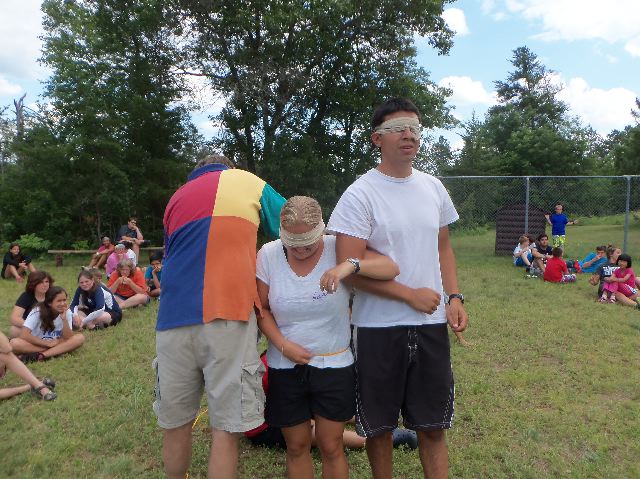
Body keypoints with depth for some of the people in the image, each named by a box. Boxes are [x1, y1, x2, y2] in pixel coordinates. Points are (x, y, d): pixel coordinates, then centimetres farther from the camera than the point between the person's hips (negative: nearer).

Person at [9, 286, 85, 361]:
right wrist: (48, 343, -24)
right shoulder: (38, 311, -17)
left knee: (80, 338, -24)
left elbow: (68, 339, -17)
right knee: (14, 343, -32)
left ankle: (41, 355, -30)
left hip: (57, 343, 2)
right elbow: (24, 335, -25)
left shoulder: (67, 313, -10)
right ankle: (60, 350, -28)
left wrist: (64, 319, -28)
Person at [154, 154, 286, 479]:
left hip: (174, 319, 5)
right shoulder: (246, 181, 14)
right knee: (226, 428, 3)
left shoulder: (176, 198, 23)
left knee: (175, 422, 17)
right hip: (226, 318, -4)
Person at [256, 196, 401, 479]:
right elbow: (262, 309, -1)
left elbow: (391, 269, -20)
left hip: (334, 365, -1)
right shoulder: (268, 255, -7)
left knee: (331, 446, 10)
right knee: (296, 446, 15)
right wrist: (283, 345, -13)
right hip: (285, 367, 2)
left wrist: (350, 266, -36)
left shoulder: (338, 249, -11)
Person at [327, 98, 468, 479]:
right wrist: (411, 295, -14)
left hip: (432, 324, 5)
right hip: (378, 328, -4)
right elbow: (349, 267, -16)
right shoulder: (360, 195, -11)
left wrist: (455, 296, 4)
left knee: (433, 425, 13)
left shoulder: (434, 188, 8)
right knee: (379, 425, 13)